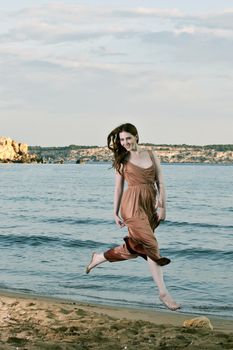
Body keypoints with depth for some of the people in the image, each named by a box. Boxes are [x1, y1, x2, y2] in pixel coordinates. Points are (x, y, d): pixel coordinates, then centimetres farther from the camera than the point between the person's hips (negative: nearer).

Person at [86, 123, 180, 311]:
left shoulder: (151, 155, 10)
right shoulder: (122, 160, 6)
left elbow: (160, 182, 7)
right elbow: (119, 187, 9)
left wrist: (162, 206, -2)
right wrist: (115, 212, 8)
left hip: (150, 204, 4)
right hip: (132, 203, -4)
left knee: (135, 248, 10)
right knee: (151, 246, -15)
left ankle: (99, 257, 35)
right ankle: (164, 293, -10)